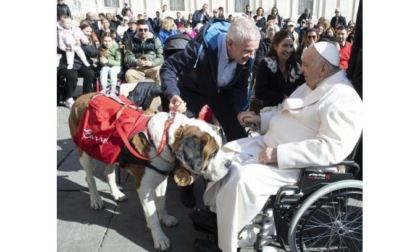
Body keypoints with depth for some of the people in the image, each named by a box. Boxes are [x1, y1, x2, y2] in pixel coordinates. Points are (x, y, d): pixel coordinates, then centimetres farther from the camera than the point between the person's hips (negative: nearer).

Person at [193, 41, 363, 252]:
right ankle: (216, 210, 19)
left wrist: (279, 154, -31)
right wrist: (260, 119, 7)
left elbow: (332, 149, -31)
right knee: (226, 153, 6)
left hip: (295, 163, -10)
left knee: (242, 177, -28)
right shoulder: (312, 85, 11)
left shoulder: (342, 100, -21)